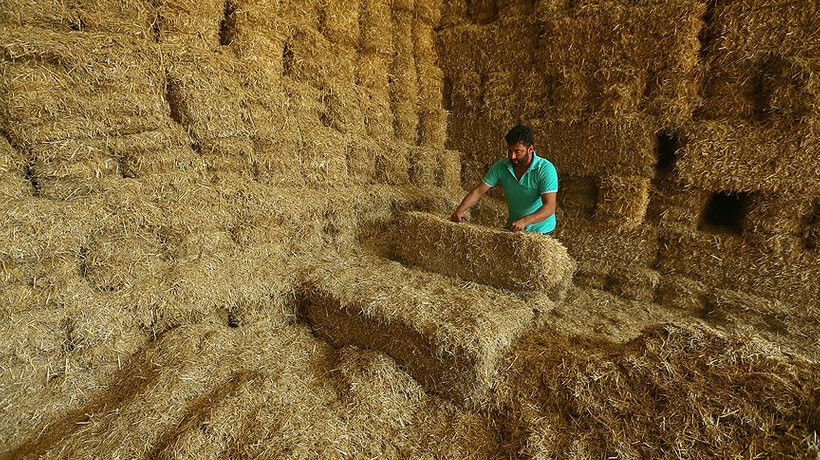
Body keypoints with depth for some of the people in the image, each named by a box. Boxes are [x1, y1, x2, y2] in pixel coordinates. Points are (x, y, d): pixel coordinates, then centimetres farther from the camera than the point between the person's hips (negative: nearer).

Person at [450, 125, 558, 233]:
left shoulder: (545, 169, -16)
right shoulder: (501, 166, -4)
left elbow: (549, 207, -24)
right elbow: (478, 191, -4)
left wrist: (524, 221, -41)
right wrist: (460, 210, -20)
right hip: (513, 228, 2)